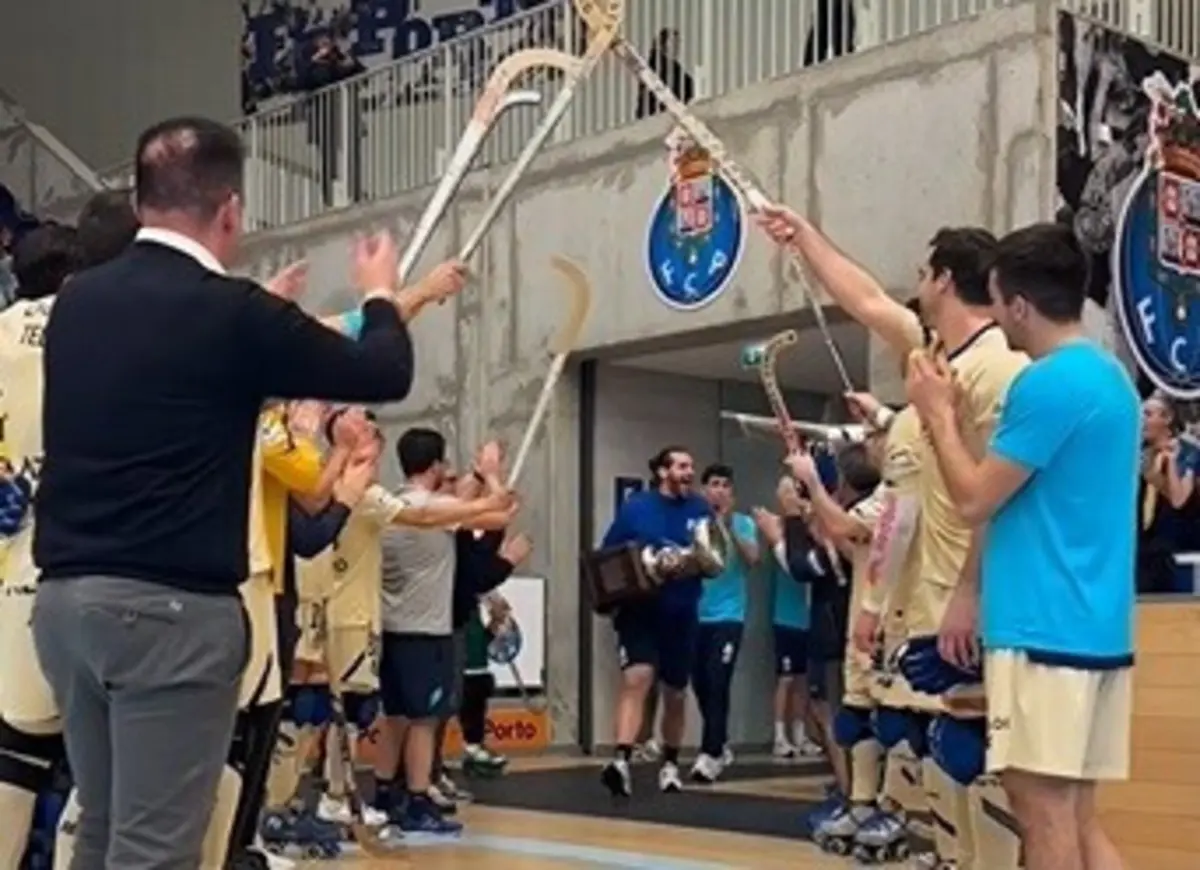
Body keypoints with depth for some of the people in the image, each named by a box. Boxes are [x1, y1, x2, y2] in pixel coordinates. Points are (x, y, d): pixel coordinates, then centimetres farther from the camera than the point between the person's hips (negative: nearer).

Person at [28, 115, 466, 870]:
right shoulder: (229, 311, -10)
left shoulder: (79, 300, 8)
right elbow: (386, 375, 1)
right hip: (171, 606, -7)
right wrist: (381, 295, 21)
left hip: (65, 595, 8)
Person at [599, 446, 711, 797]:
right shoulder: (635, 507, -3)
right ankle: (622, 760, -33)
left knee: (675, 694, 14)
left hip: (681, 614, 3)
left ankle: (670, 765, 33)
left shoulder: (701, 510, 4)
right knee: (637, 677, -24)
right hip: (639, 610, -3)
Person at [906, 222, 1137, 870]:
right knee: (1074, 813, 11)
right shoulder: (1109, 376, 16)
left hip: (1045, 630, -9)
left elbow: (974, 501, -10)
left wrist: (938, 413, 2)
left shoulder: (1048, 383, -14)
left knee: (1043, 808, -4)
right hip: (1092, 629, 9)